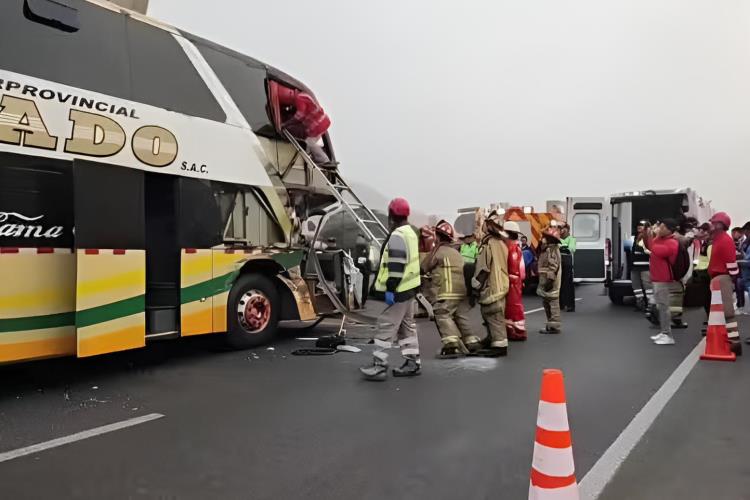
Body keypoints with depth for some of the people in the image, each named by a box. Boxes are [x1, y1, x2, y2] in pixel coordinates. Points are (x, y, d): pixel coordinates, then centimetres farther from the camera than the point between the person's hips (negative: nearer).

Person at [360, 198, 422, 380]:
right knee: (407, 325, 16)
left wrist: (390, 289, -23)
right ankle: (413, 363, 21)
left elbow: (396, 266, -25)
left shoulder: (397, 236, -18)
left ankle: (379, 366, -3)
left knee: (386, 326, -6)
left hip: (399, 290, -10)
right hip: (409, 288, 10)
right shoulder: (410, 233, 14)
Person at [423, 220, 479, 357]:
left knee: (444, 317, -7)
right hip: (462, 290, 8)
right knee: (462, 317, 16)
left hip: (447, 293, -8)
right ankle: (472, 343, 20)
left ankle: (452, 345, -18)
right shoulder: (456, 252, 22)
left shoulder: (438, 251, -3)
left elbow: (424, 268, 3)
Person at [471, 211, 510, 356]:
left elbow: (483, 267, -18)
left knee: (493, 315, -6)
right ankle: (493, 339, 30)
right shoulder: (501, 243, 13)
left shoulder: (488, 243, -15)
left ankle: (499, 345, -6)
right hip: (502, 284, 9)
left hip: (491, 286, -9)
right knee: (496, 315, 19)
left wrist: (475, 285, -12)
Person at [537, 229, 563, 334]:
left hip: (550, 281, -11)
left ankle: (554, 326, -4)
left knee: (553, 302, -7)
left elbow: (553, 266, -21)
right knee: (546, 302, 14)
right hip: (545, 280, 11)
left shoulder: (553, 250, -14)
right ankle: (551, 324, 22)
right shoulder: (546, 249, 19)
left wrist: (550, 279, -24)